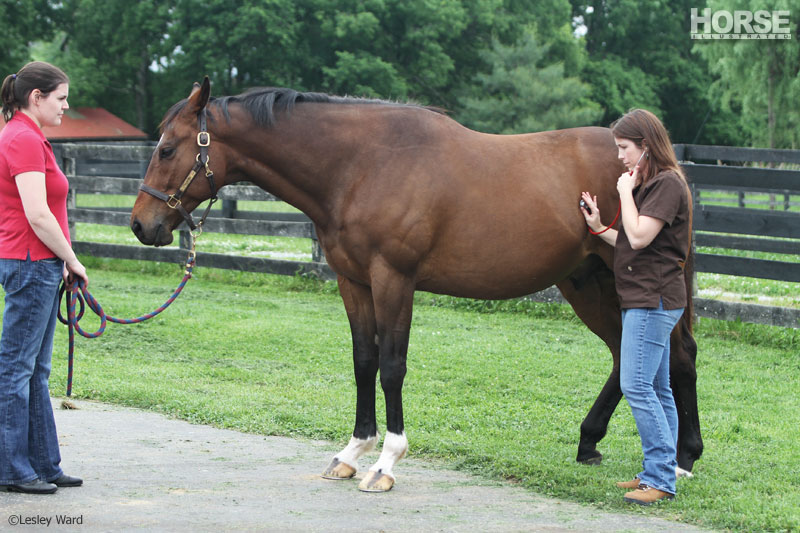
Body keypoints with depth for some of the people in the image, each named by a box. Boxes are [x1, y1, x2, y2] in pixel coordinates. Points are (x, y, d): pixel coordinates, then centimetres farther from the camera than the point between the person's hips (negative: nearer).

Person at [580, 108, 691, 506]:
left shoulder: (667, 183, -13)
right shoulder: (646, 184, 18)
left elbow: (639, 237, -21)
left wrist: (626, 193, -11)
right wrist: (599, 229, 10)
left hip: (653, 300, -11)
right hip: (644, 299, 11)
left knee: (637, 386, -13)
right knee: (655, 389, 11)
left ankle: (661, 479, -12)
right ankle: (658, 473, 16)